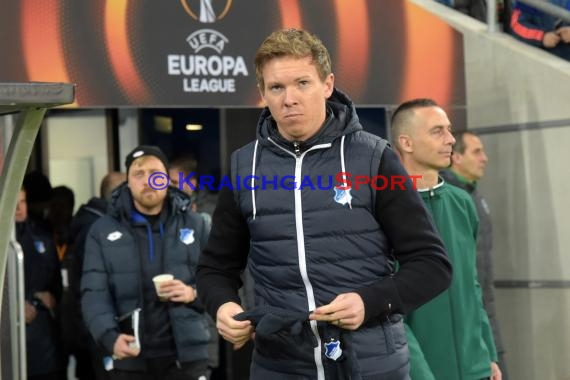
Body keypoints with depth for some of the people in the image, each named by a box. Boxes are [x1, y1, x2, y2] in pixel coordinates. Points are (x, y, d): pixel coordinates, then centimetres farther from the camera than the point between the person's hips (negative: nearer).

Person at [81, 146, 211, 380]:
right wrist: (109, 336, -19)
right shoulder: (103, 231, 4)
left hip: (186, 356, 0)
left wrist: (194, 293, -12)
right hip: (130, 360, 0)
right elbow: (94, 293, -2)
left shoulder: (194, 225, 7)